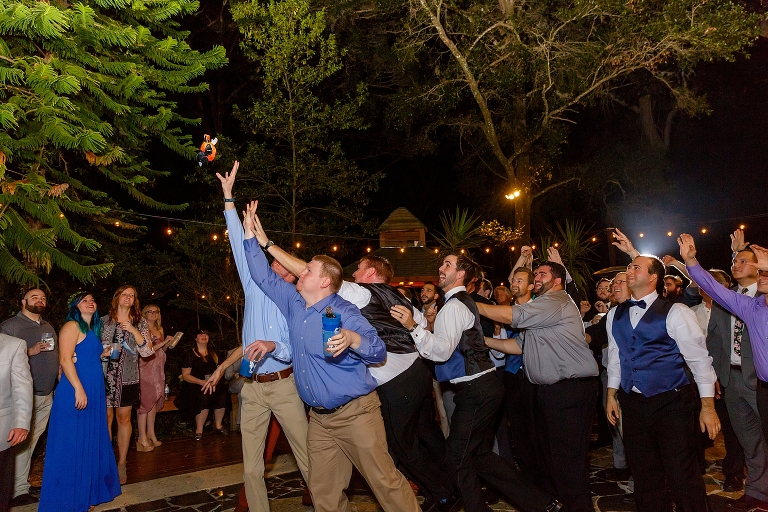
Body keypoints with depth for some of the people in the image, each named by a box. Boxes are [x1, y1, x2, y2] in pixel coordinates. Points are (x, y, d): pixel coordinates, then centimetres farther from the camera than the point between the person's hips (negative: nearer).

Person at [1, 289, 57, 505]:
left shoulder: (48, 327, 17)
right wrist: (30, 351, -20)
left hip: (47, 396, 6)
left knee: (32, 441, 9)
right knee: (21, 443, -5)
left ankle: (22, 484, 18)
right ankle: (19, 490, 4)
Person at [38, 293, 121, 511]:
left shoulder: (92, 330, 18)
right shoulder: (72, 326, -8)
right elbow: (66, 360, -18)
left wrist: (102, 355, 9)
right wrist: (79, 389, -23)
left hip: (92, 393, 9)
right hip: (75, 393, -9)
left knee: (89, 443, 14)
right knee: (71, 445, -2)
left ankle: (85, 494, 24)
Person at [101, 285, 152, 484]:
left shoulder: (140, 323, 5)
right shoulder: (103, 321, 3)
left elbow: (146, 352, -4)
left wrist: (133, 330, -14)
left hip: (128, 378, 1)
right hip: (105, 376, -1)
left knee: (124, 418, 6)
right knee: (106, 417, 1)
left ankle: (122, 463, 16)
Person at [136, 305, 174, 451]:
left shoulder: (160, 329, 16)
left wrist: (168, 343, 3)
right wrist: (163, 342, -13)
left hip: (158, 369, 7)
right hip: (146, 368, -7)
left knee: (154, 400, 7)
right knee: (145, 400, -8)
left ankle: (151, 434, 14)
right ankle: (142, 438, -5)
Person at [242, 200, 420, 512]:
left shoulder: (342, 312, -12)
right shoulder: (294, 303, 8)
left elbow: (379, 351, -16)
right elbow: (264, 276, 16)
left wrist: (352, 338, -36)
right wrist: (252, 236, 13)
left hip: (355, 412, -7)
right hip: (319, 417, 7)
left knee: (385, 481, -2)